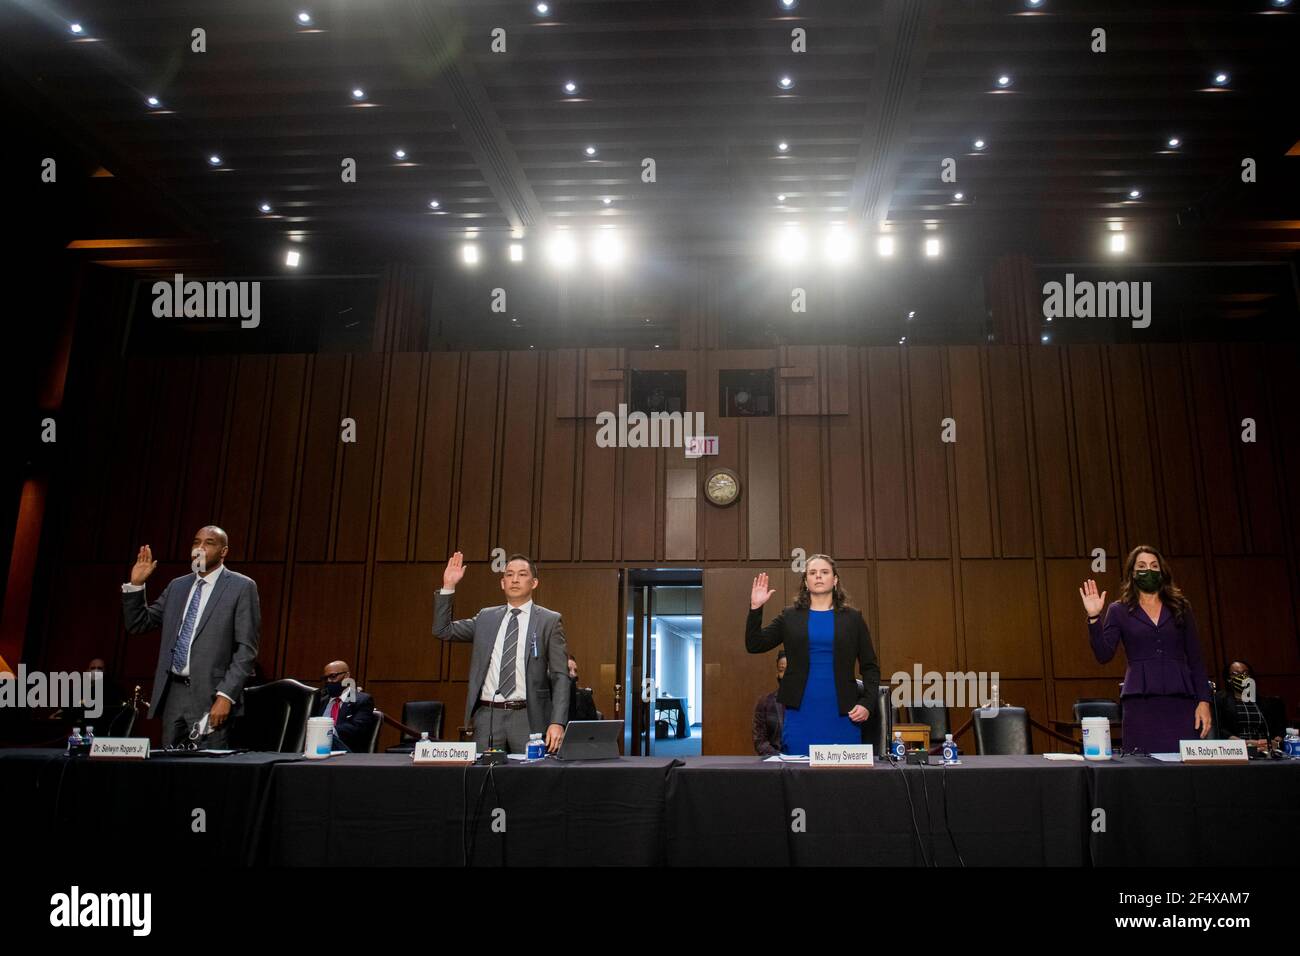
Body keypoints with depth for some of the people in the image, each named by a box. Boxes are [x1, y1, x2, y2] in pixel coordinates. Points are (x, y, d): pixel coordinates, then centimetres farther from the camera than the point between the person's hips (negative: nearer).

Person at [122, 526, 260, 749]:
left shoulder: (241, 587, -3)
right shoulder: (177, 586, 16)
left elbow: (246, 648, -8)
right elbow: (138, 624, 17)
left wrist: (226, 695, -15)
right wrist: (136, 584, 5)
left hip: (210, 695, -5)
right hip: (173, 692, 6)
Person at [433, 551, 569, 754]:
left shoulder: (549, 621, 1)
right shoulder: (486, 618, 12)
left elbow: (560, 676, -2)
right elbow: (442, 630, 10)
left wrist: (558, 722, -12)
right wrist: (448, 586, 2)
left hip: (527, 718, -3)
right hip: (487, 715, 3)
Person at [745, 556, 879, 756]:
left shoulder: (852, 617, 8)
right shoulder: (790, 616, 9)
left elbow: (870, 667, 9)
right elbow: (754, 645, 3)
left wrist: (867, 703, -5)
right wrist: (755, 608, -8)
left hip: (842, 715, 0)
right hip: (800, 712, 0)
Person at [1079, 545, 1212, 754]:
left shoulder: (1181, 608, 13)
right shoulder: (1119, 610, 9)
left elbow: (1195, 660, 11)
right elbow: (1103, 655, -2)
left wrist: (1204, 701, 2)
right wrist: (1094, 618, -12)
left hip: (1180, 700, 2)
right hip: (1140, 703, -1)